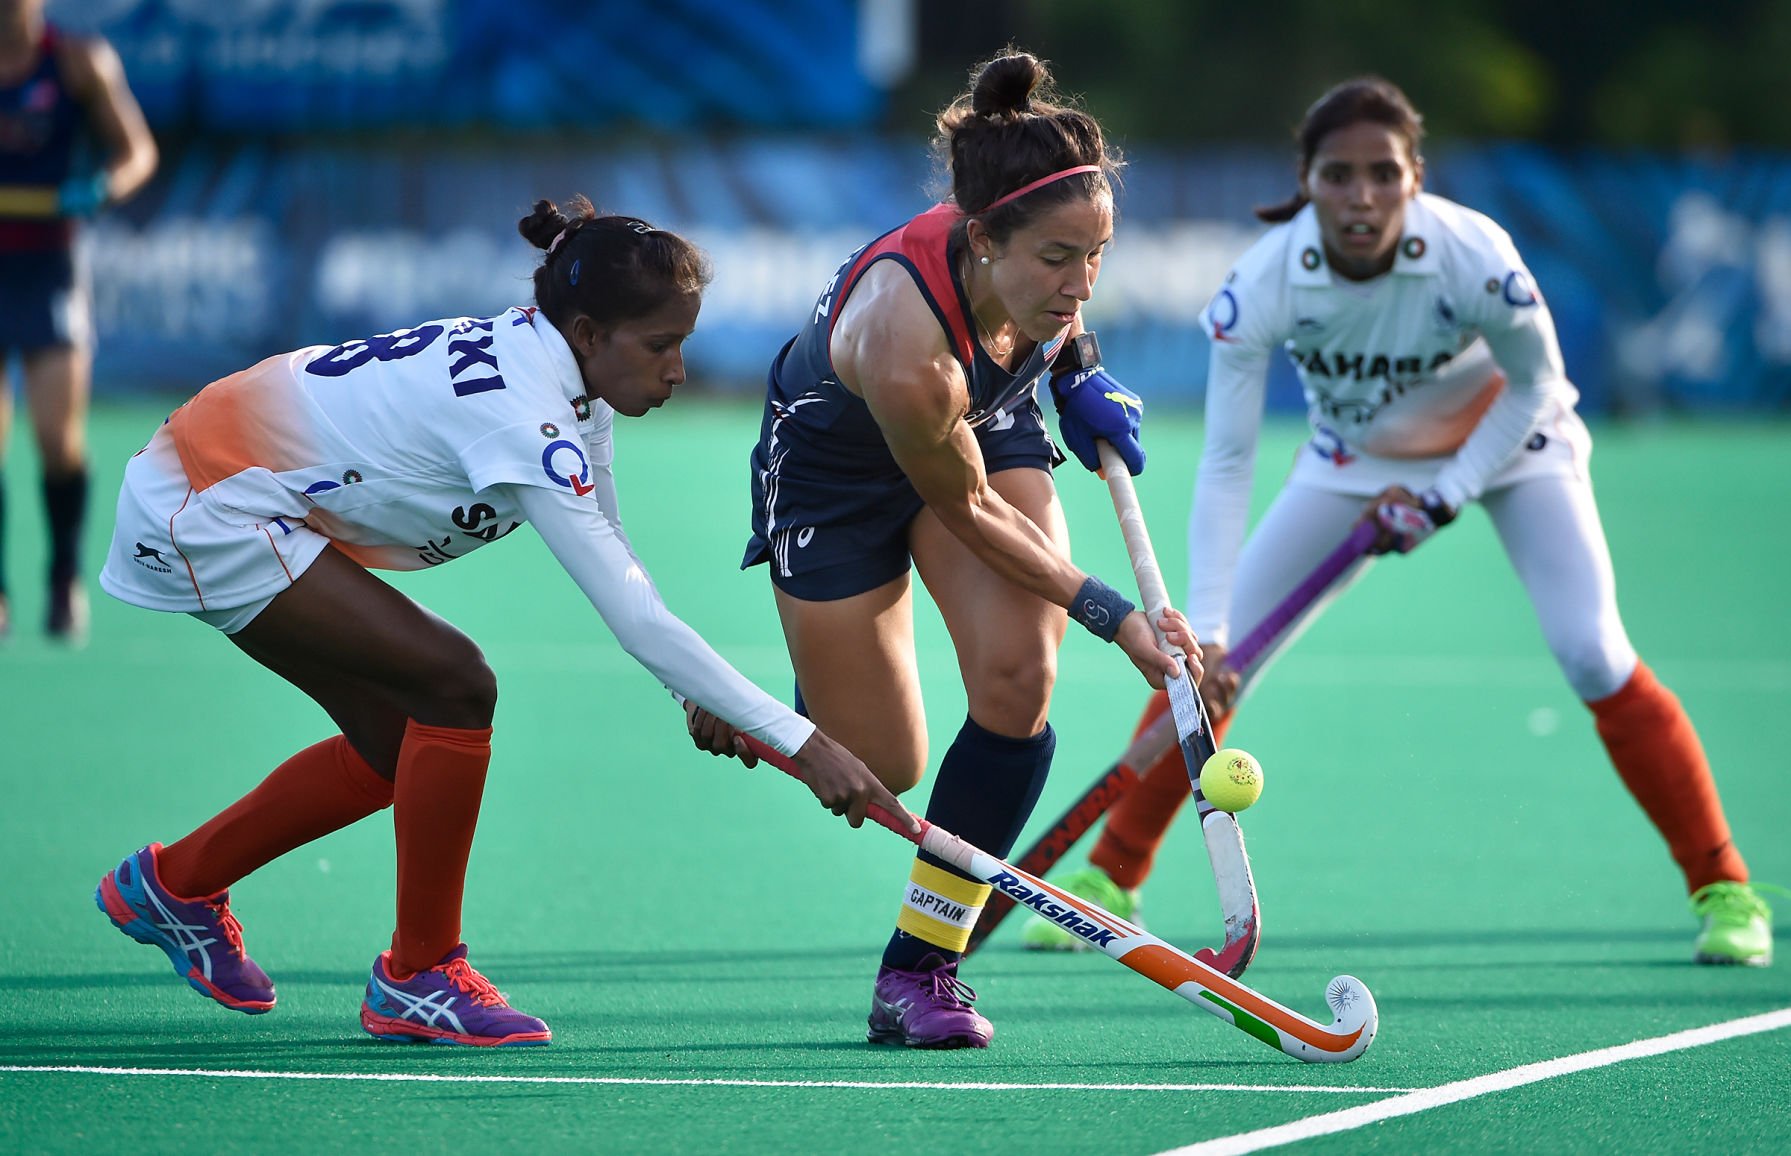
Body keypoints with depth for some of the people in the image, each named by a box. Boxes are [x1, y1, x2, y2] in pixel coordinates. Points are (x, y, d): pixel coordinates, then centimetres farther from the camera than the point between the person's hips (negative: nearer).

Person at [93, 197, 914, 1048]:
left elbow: (612, 556, 9)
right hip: (206, 509, -10)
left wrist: (704, 696, -2)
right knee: (453, 686, -16)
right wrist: (801, 743, -31)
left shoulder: (566, 375, -2)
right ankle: (418, 977, -4)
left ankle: (173, 883, 29)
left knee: (397, 744, 10)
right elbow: (634, 618, -32)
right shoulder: (523, 416, -30)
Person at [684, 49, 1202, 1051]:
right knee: (879, 769, 0)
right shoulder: (901, 339, -44)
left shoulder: (1044, 263, -29)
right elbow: (967, 511, -26)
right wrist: (1114, 616, -24)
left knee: (1018, 676, -20)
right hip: (836, 467, -5)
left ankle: (922, 968, -7)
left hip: (989, 424, 5)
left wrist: (1079, 362, -5)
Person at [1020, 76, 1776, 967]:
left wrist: (1445, 497, -22)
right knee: (1215, 657, -6)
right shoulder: (1262, 284, -31)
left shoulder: (1475, 259, -35)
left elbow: (1534, 385, -15)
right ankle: (1110, 878, 11)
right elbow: (1225, 464, -28)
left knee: (1593, 656, -19)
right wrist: (1204, 634, -35)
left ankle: (1724, 889, -5)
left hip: (1508, 441, -2)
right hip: (1356, 453, 2)